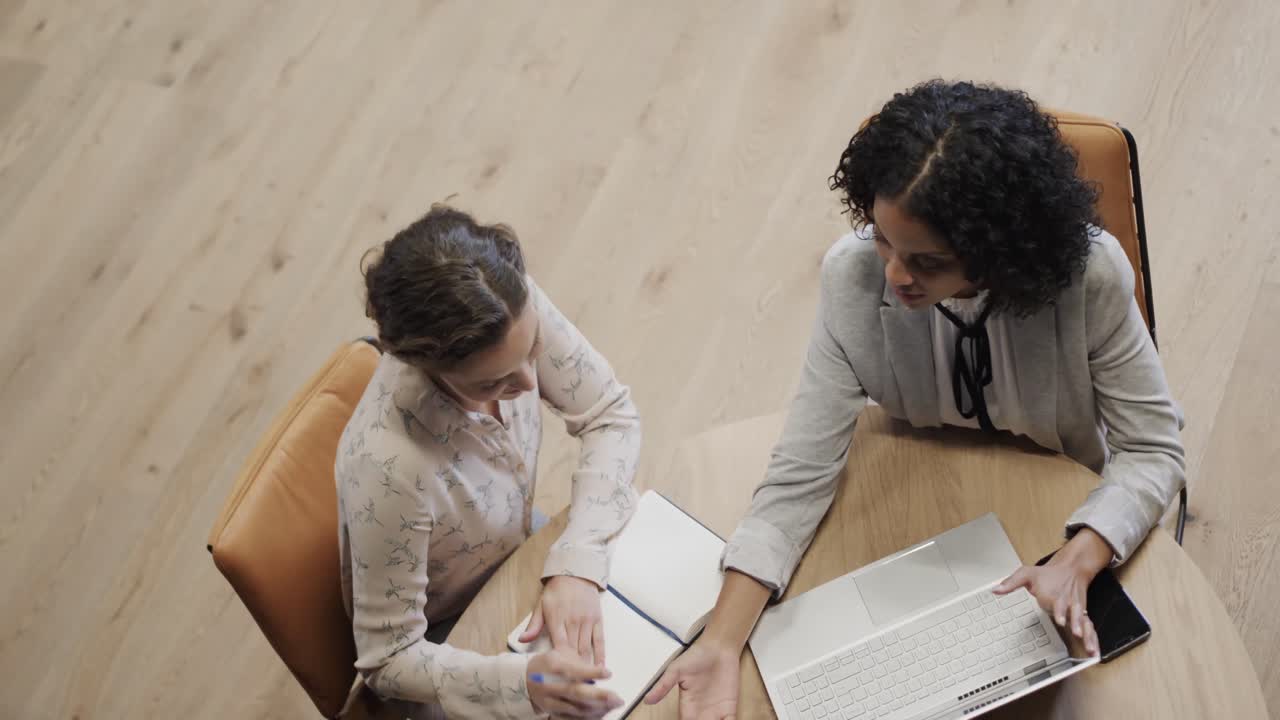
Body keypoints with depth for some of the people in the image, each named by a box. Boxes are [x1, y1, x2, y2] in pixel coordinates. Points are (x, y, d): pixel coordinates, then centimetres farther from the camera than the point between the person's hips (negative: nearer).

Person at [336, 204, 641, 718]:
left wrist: (577, 566, -25)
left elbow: (612, 416, -12)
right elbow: (389, 662, -28)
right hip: (446, 644, -5)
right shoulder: (389, 467, -42)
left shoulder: (513, 309, -29)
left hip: (515, 556, 5)